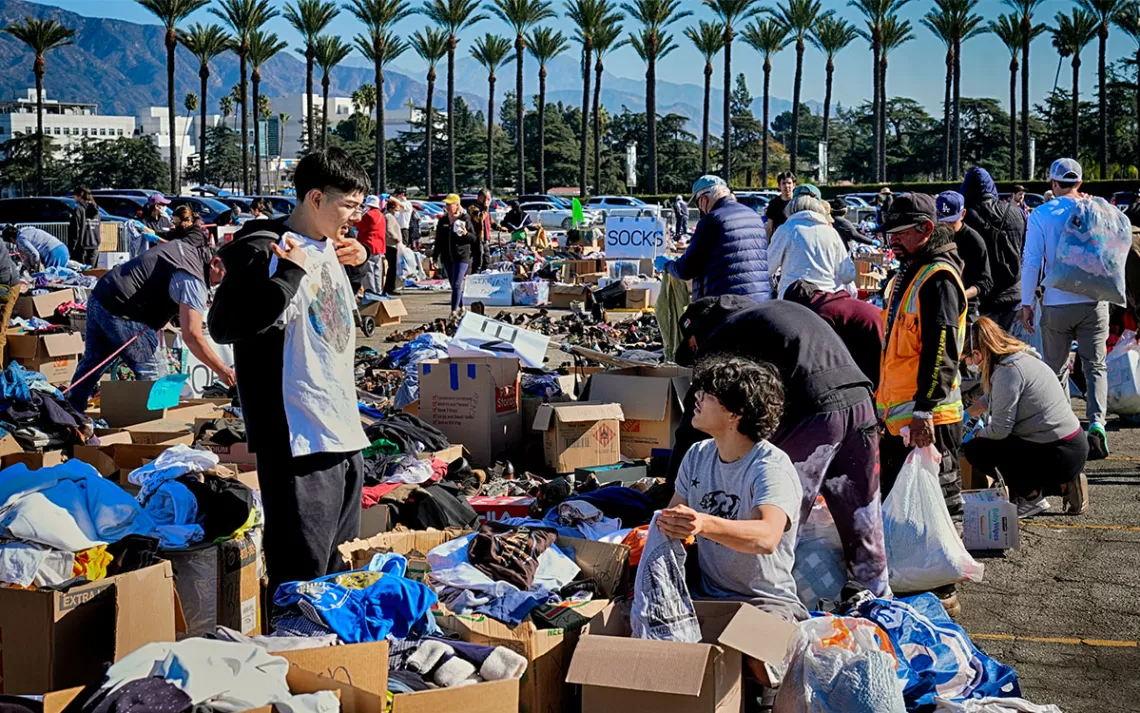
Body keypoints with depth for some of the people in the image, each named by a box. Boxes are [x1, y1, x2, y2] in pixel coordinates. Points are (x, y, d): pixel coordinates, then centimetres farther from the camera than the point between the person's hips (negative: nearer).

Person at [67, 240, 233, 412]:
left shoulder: (183, 246, 11)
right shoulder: (193, 281, -18)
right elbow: (192, 335, -26)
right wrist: (221, 370, -19)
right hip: (120, 314, -10)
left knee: (92, 364, 23)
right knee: (154, 373, -5)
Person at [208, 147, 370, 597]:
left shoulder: (326, 248, 14)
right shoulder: (264, 252, -13)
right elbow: (225, 326, -24)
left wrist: (355, 262, 17)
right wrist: (290, 272, -26)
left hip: (345, 435, 9)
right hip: (299, 440, -9)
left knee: (339, 570, 19)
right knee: (301, 579, -7)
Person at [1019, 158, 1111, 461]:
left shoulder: (1041, 215, -2)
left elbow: (1031, 261, -4)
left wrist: (1026, 303, 0)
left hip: (1057, 304, -1)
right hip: (1094, 302, 1)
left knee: (1057, 370, 11)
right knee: (1096, 366, 5)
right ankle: (1096, 424, -14)